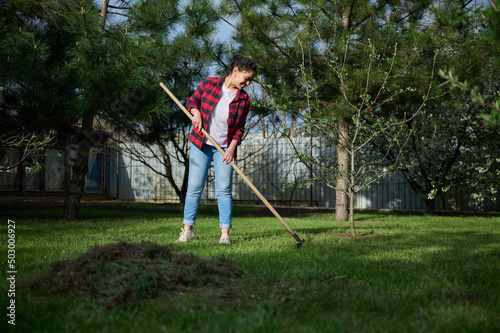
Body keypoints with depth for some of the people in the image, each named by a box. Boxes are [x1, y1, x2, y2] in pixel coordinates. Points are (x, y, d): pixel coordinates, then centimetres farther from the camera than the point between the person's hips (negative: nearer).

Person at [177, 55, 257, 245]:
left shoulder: (244, 100, 1)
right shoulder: (209, 84, -3)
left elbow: (240, 128, 4)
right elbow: (191, 101, 8)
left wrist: (232, 147, -11)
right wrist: (196, 113, -13)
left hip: (225, 147, 1)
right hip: (200, 143, -1)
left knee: (224, 190, -4)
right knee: (194, 187, 1)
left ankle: (225, 233, 0)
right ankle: (187, 229, 10)